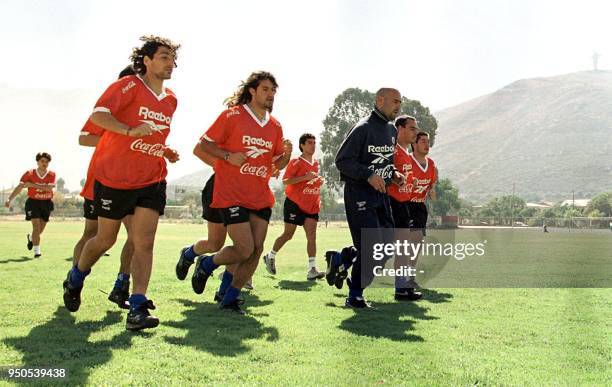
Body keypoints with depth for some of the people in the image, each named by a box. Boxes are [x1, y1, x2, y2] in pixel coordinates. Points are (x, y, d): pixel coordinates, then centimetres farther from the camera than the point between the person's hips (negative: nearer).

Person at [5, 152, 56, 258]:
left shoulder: (52, 175, -6)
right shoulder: (29, 174, -8)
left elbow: (50, 187, -24)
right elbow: (19, 187, -14)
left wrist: (32, 184, -28)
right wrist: (9, 199, -26)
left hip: (46, 203, 3)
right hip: (33, 202, -2)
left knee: (41, 228, 14)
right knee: (36, 226, -15)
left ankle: (30, 237, 48)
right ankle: (37, 251, -9)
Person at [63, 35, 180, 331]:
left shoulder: (171, 100, 11)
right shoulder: (128, 86, -10)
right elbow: (98, 115, -24)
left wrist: (165, 151, 8)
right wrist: (130, 131, -39)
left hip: (152, 181, 5)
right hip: (114, 177, -4)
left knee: (144, 243, -8)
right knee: (105, 240, 11)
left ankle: (137, 309, -10)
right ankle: (75, 279, 40)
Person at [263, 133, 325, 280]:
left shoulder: (315, 163, 13)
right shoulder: (296, 162, -8)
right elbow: (285, 181, -17)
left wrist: (319, 181, 6)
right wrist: (305, 177, -25)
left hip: (311, 205, 6)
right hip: (295, 203, -5)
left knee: (312, 236, -7)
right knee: (288, 234, 5)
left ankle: (312, 270, -11)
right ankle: (270, 256, 30)